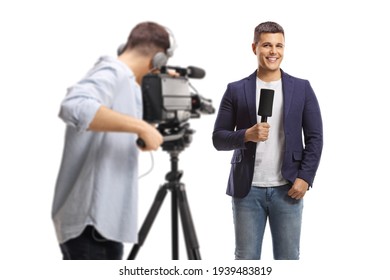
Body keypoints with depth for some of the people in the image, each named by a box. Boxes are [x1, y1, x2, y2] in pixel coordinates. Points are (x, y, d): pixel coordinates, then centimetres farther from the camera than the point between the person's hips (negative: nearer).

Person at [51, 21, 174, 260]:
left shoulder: (122, 80, 17)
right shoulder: (113, 73, -12)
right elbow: (76, 107, -34)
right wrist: (141, 127, -28)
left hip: (102, 218, 10)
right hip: (91, 220, -10)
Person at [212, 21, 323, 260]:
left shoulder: (302, 88, 5)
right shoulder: (236, 90, 3)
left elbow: (315, 138, 4)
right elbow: (218, 138, 2)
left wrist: (305, 177, -7)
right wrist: (246, 135, -17)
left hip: (288, 188, 0)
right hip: (247, 189, 0)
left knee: (288, 258, 6)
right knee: (246, 259, 6)